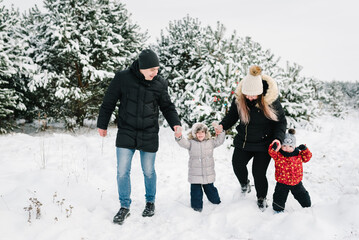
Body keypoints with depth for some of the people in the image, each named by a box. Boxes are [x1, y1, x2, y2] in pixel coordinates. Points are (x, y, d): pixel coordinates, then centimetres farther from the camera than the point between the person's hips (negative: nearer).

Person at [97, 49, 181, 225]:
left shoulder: (160, 83, -1)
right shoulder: (122, 78, -7)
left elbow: (167, 106, 10)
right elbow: (109, 102, 3)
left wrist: (175, 123, -6)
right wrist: (102, 124, 8)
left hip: (149, 136, 1)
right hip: (126, 133, -1)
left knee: (148, 172, 11)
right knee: (122, 171, -1)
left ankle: (150, 202, 34)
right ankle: (125, 207, 17)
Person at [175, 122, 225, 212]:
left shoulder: (210, 142, 6)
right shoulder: (191, 143, -5)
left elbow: (219, 141, 13)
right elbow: (184, 143, -20)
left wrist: (221, 132, -2)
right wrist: (179, 138, -41)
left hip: (208, 173, 3)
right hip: (195, 173, -2)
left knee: (210, 188, 18)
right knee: (196, 189, 2)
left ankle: (215, 199, 41)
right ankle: (197, 204, 18)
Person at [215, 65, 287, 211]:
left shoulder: (271, 100, -18)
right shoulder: (239, 98, -10)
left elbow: (281, 121, -7)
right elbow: (232, 115, 4)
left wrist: (278, 138, -22)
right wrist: (222, 126, -16)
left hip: (263, 144, -3)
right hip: (243, 142, 3)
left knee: (258, 173, -4)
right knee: (237, 165, 1)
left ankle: (262, 198, 26)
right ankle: (244, 184, 38)